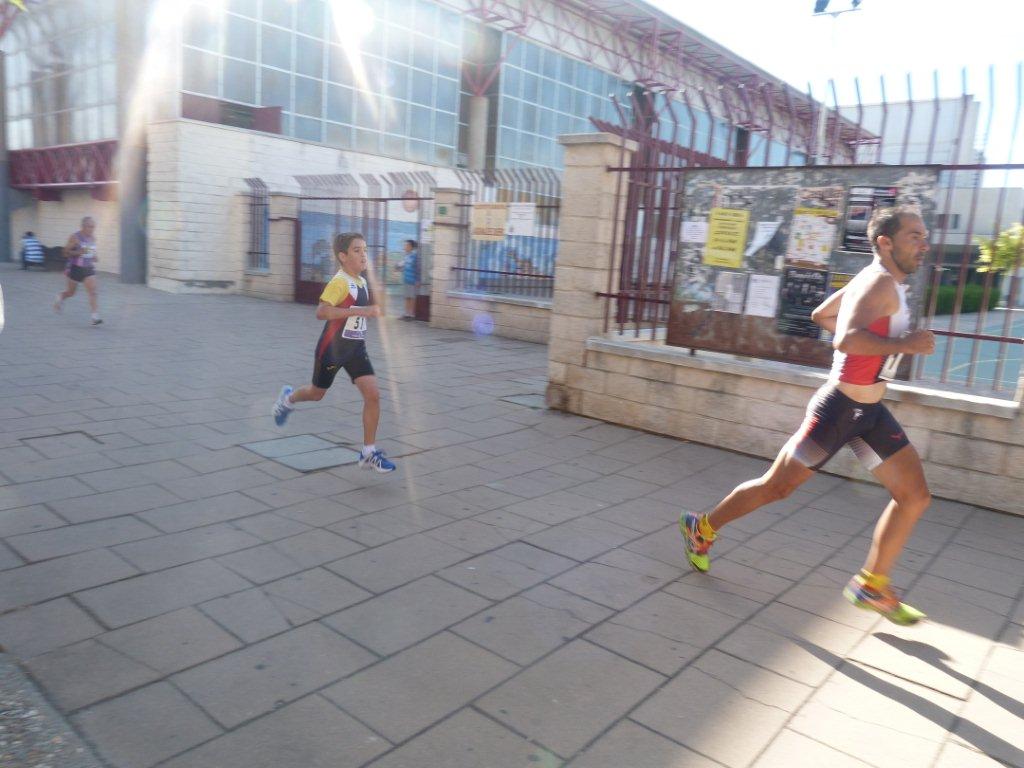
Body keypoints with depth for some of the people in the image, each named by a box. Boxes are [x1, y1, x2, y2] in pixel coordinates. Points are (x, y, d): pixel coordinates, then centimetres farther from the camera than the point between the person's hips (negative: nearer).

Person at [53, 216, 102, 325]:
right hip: (76, 268, -3)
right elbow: (66, 252, -11)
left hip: (89, 268, 3)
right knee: (71, 292, 13)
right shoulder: (75, 237, -12)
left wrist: (94, 257, 2)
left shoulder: (93, 238, 4)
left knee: (93, 291, -13)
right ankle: (60, 297, 48)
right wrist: (79, 252, -26)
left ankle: (95, 316, -19)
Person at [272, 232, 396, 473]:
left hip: (356, 347, 6)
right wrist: (360, 311, -37)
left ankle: (369, 453, -1)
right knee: (317, 393, 16)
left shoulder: (362, 282, 6)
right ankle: (288, 398, 52)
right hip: (333, 347, -6)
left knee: (373, 395, -9)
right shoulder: (340, 282, -20)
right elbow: (322, 311, -35)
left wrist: (372, 310, 12)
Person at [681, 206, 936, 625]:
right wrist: (904, 345, -32)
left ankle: (871, 585, 17)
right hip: (838, 409, -9)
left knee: (915, 495, 6)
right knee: (776, 487, 2)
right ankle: (702, 527, 22)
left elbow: (821, 315, 25)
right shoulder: (880, 283, -19)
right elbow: (845, 339, -36)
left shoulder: (873, 280, 11)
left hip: (869, 411, 10)